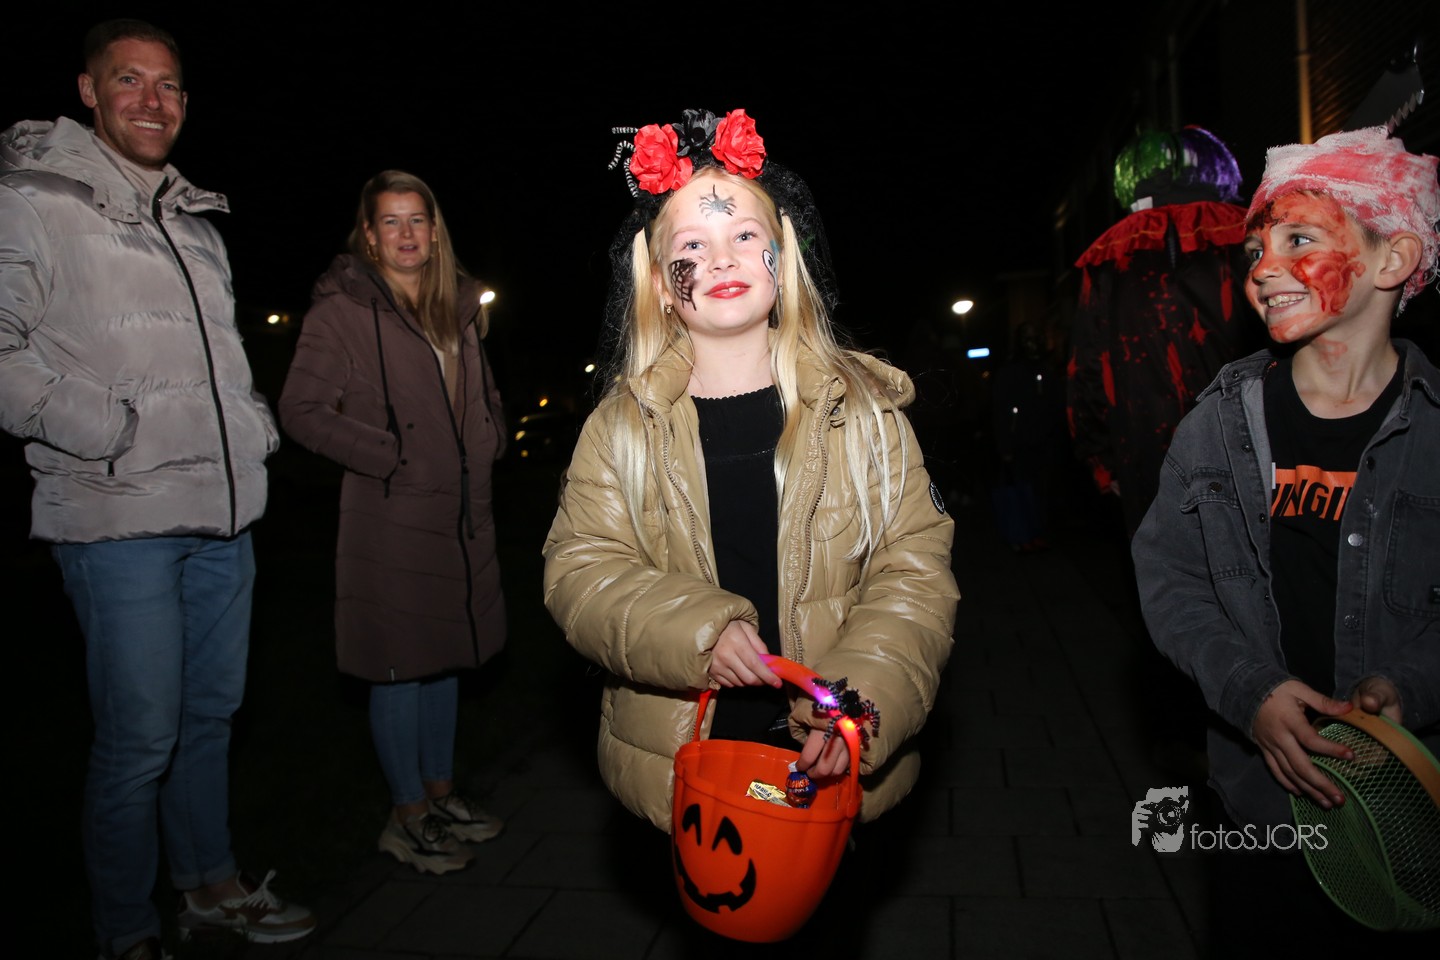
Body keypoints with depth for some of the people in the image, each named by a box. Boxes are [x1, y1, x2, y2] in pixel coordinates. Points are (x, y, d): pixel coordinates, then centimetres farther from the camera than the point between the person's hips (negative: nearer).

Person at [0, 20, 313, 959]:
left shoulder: (197, 220, 19)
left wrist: (255, 425, 12)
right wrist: (112, 430, -16)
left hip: (224, 511, 7)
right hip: (120, 515, -6)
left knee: (211, 713, 16)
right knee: (140, 737, -2)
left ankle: (212, 882, 34)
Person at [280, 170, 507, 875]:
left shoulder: (458, 304, 13)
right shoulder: (342, 309, -7)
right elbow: (302, 409, -11)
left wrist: (490, 438, 9)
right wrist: (391, 457, -15)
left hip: (461, 511, 7)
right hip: (390, 518, -7)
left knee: (444, 654, 16)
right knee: (400, 664, 2)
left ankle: (441, 791, 32)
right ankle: (407, 815, 18)